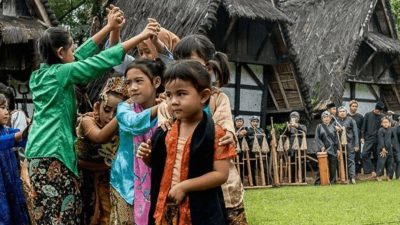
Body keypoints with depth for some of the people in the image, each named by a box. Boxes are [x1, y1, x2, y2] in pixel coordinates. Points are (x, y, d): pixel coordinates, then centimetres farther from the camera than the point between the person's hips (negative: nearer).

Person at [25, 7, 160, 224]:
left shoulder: (43, 73, 14)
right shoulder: (60, 73, -10)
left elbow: (81, 56, 21)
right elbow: (101, 61, -12)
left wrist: (109, 27, 25)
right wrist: (141, 36, -9)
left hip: (41, 151, 9)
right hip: (53, 151, -9)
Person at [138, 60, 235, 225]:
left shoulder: (215, 133, -11)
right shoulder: (165, 132, 7)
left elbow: (221, 174, -15)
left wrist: (184, 186, -19)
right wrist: (148, 157, -2)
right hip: (166, 209, 6)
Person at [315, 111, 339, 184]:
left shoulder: (333, 126, 12)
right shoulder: (319, 127, 5)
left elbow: (336, 138, 14)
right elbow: (317, 138, 0)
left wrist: (337, 148, 8)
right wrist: (321, 146, -13)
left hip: (332, 149, 3)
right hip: (323, 149, -3)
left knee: (333, 166, 2)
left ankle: (332, 180, 9)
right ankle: (318, 180, -2)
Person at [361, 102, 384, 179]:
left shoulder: (381, 117, 7)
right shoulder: (368, 115, 4)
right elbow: (363, 127, 5)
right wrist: (362, 137, -2)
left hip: (378, 140, 1)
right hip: (368, 139, -1)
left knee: (376, 157, 3)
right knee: (364, 155, -17)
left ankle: (375, 171, 10)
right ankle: (372, 172, -16)